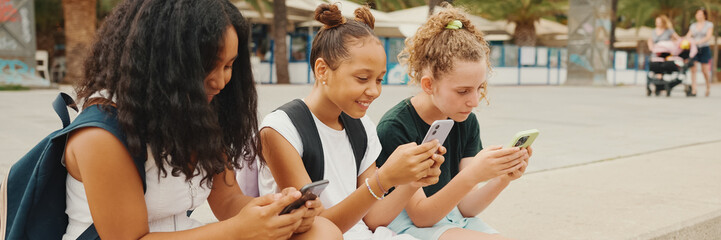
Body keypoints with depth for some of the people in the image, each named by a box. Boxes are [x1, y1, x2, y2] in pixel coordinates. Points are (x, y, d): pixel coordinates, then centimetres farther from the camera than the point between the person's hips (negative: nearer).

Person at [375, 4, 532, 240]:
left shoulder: (466, 122, 0)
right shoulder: (395, 128, -18)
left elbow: (464, 207, -1)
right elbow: (420, 215, -18)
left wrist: (503, 179, -19)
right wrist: (472, 175, -30)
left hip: (455, 220, 6)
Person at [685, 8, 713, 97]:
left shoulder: (709, 24, 4)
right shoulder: (693, 25, 13)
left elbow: (708, 37, -8)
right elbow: (688, 36, 7)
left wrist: (698, 41, -24)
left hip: (704, 49, -2)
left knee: (705, 70, 0)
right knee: (693, 69, -12)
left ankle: (708, 87, 25)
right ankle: (693, 90, -13)